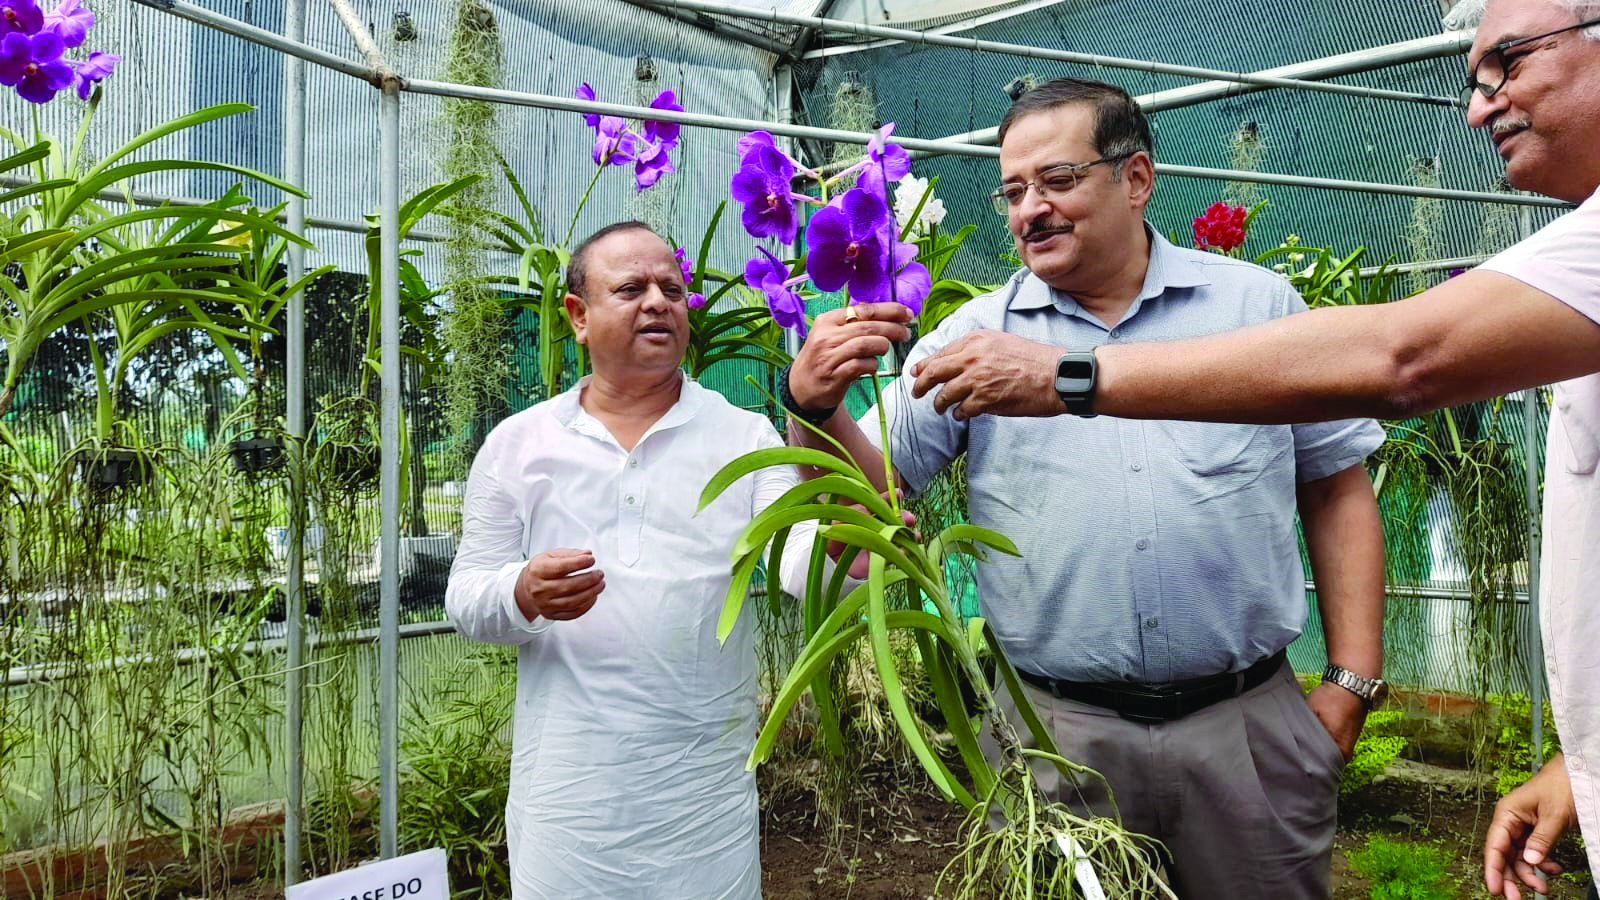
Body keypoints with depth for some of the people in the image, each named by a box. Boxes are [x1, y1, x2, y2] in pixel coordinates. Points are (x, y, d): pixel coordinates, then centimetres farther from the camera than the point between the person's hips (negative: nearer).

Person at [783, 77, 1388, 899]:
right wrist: (813, 407, -25)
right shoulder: (973, 336, 2)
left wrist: (1352, 683, 1)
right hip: (1058, 732, 0)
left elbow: (1338, 491, 6)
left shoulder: (1258, 304, 3)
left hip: (1248, 724, 1)